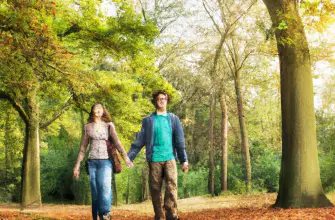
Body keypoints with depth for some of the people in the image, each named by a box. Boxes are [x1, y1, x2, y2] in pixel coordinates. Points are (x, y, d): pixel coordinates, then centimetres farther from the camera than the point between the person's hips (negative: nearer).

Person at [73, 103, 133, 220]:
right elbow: (83, 147, 14)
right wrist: (77, 165, 10)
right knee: (95, 193, 0)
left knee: (105, 190, -18)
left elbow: (117, 142, -2)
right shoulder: (87, 127, 11)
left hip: (105, 161, -2)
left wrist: (126, 157, -16)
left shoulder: (109, 125, 8)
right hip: (92, 162, 2)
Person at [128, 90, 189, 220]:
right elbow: (139, 141, 7)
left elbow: (180, 141, 8)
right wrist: (129, 157, -2)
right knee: (155, 189, 2)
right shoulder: (148, 120, 10)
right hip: (154, 159, 1)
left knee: (172, 186, -14)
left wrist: (184, 160, 0)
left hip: (170, 158, 0)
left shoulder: (173, 119, 12)